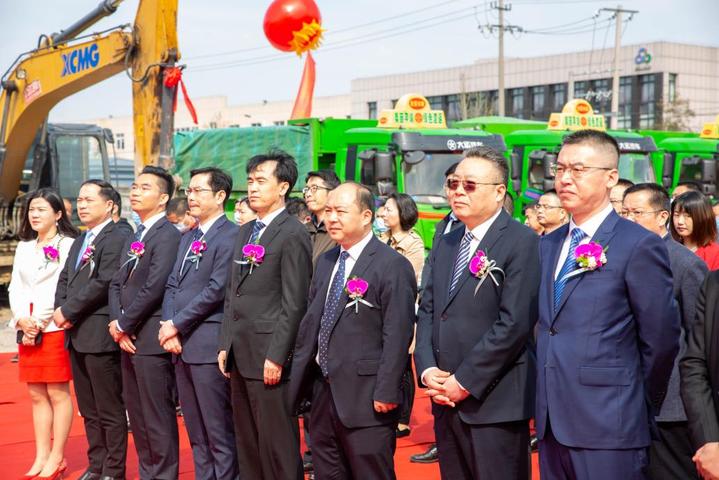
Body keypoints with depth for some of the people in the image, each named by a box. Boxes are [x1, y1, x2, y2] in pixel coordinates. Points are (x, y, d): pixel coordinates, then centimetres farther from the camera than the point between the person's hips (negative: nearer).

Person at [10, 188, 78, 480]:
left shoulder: (68, 245, -3)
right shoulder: (23, 248, 17)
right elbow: (15, 288, 11)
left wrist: (39, 323, -12)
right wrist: (22, 320, -6)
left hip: (55, 328, -6)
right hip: (27, 330, 6)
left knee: (58, 393, -3)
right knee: (37, 395, 8)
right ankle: (41, 456, 12)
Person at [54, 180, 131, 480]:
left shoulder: (117, 239, -11)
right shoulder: (80, 242, 19)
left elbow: (103, 283, -19)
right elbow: (64, 279, 17)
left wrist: (68, 311, -15)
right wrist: (60, 310, -2)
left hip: (100, 335, -9)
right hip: (76, 335, 9)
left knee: (110, 410, -1)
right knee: (89, 410, 16)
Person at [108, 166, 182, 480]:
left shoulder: (168, 236, -12)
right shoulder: (134, 237, 18)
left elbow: (153, 288, -18)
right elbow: (117, 283, 15)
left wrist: (124, 325, -11)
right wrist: (116, 322, -1)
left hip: (150, 338, -9)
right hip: (128, 338, 9)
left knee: (158, 416, -3)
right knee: (136, 413, 15)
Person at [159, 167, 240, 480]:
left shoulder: (230, 236, -8)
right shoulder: (188, 238, 19)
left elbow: (216, 289, -16)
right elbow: (172, 286, 15)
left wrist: (177, 325, -12)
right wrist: (167, 327, -1)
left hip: (208, 345, -8)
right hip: (181, 346, 8)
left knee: (219, 433, -3)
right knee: (196, 432, 14)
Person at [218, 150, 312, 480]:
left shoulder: (293, 234, -10)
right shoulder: (246, 232, 16)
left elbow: (294, 304, -15)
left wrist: (276, 357, -17)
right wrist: (225, 345, 12)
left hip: (268, 356, -8)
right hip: (239, 354, 8)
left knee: (277, 443, -2)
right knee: (246, 441, 14)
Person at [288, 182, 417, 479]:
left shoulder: (393, 265, -12)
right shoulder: (326, 262, 13)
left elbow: (397, 335, -16)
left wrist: (386, 393, -19)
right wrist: (299, 377, 14)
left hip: (366, 396, -8)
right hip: (323, 391, 8)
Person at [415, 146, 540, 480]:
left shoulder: (522, 243, -8)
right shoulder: (445, 245, 16)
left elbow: (514, 323, -16)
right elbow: (427, 312, 13)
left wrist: (465, 381, -15)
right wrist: (427, 370, -3)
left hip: (494, 401, -7)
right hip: (446, 400, 7)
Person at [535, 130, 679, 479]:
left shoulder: (639, 245, -10)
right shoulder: (548, 244, 12)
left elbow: (661, 340, -8)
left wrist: (637, 408, 1)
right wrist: (547, 396, 10)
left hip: (608, 428, -6)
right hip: (551, 424, 6)